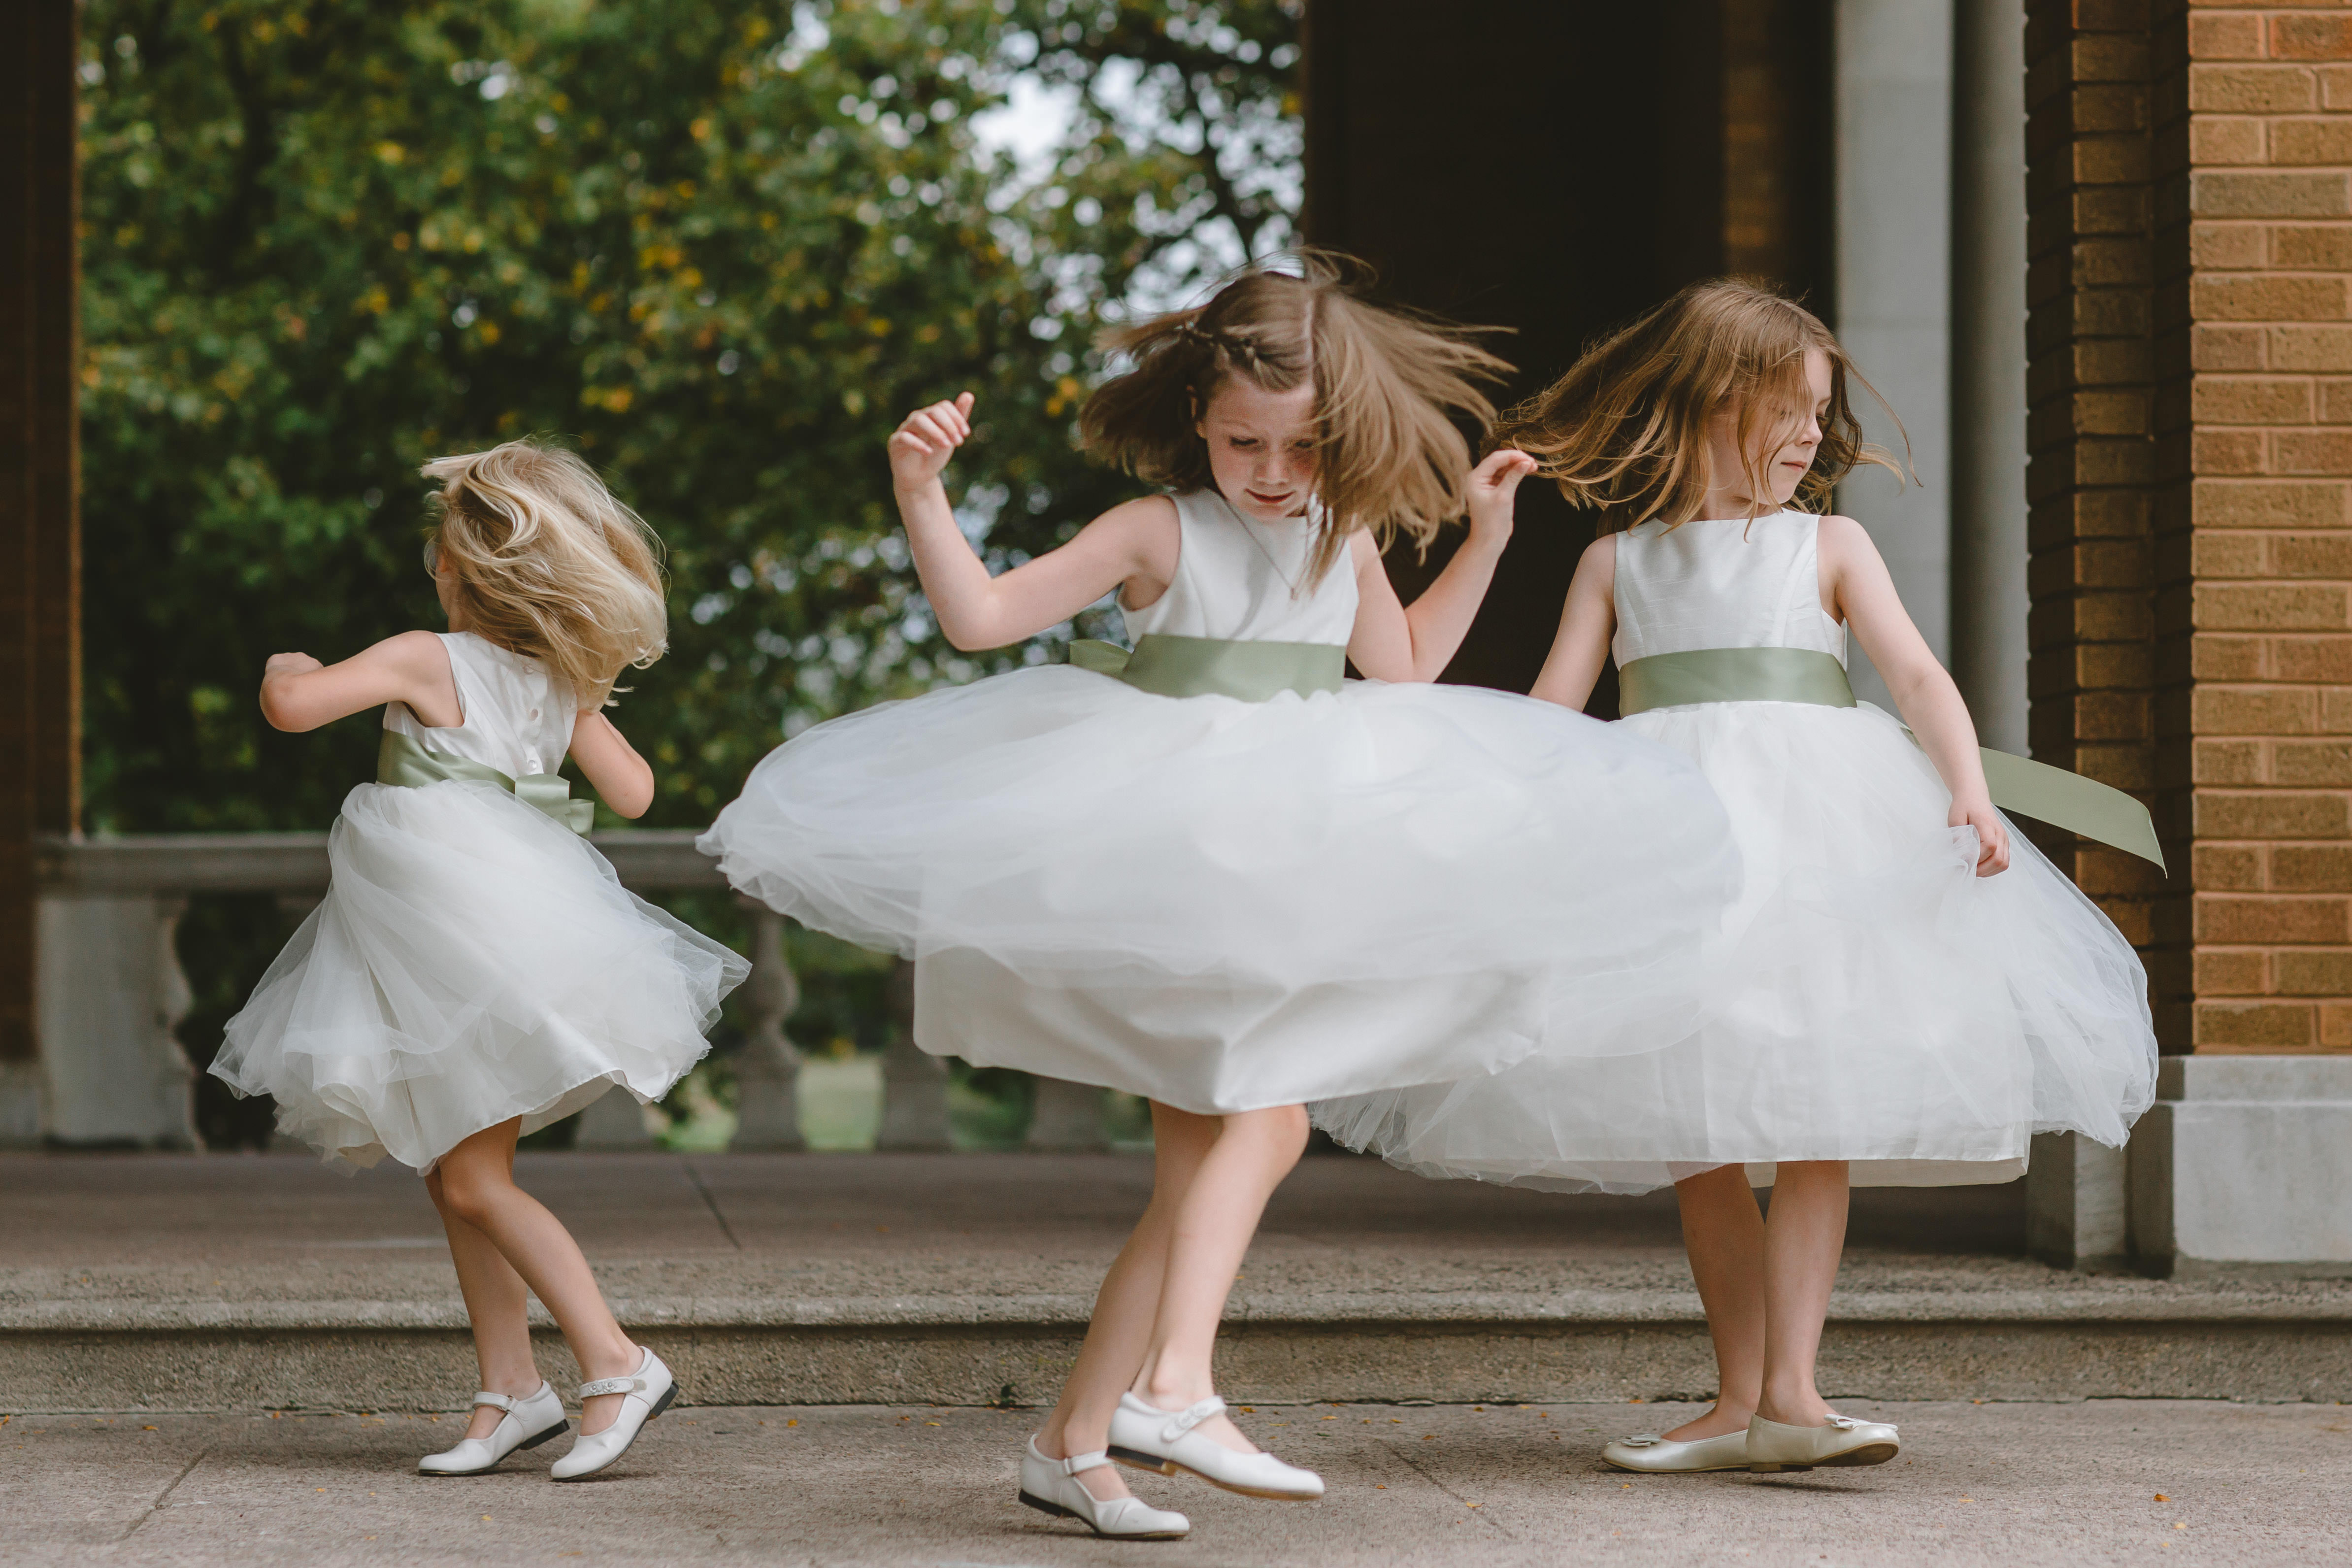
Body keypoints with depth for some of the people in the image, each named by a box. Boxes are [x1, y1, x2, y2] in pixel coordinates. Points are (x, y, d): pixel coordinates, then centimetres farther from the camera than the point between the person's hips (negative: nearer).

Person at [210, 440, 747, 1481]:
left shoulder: (426, 661, -14)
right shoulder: (564, 686, 6)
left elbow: (293, 706, -22)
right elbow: (633, 793, 11)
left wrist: (284, 665, 1)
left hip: (475, 948, -8)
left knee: (475, 1182, -5)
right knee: (451, 1177, 13)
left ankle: (617, 1363, -7)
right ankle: (510, 1391, 15)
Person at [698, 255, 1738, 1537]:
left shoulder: (1345, 539, 10)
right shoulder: (1162, 533, -7)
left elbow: (1403, 670, 26)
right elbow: (981, 614, -13)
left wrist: (1483, 537, 19)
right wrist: (921, 497, -28)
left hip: (1291, 877, 7)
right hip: (1169, 873, -7)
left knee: (1200, 1171, 5)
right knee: (1266, 1115, -23)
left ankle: (1074, 1441, 11)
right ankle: (1173, 1388, -28)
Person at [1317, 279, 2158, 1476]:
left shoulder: (1827, 546, 10)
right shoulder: (1618, 562, 12)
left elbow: (1917, 674, -2)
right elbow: (1549, 713, 9)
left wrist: (1969, 790, -19)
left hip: (1811, 829, -1)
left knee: (1816, 1117, -9)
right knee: (1695, 1137, 2)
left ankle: (1790, 1390, -9)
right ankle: (1738, 1400, 9)